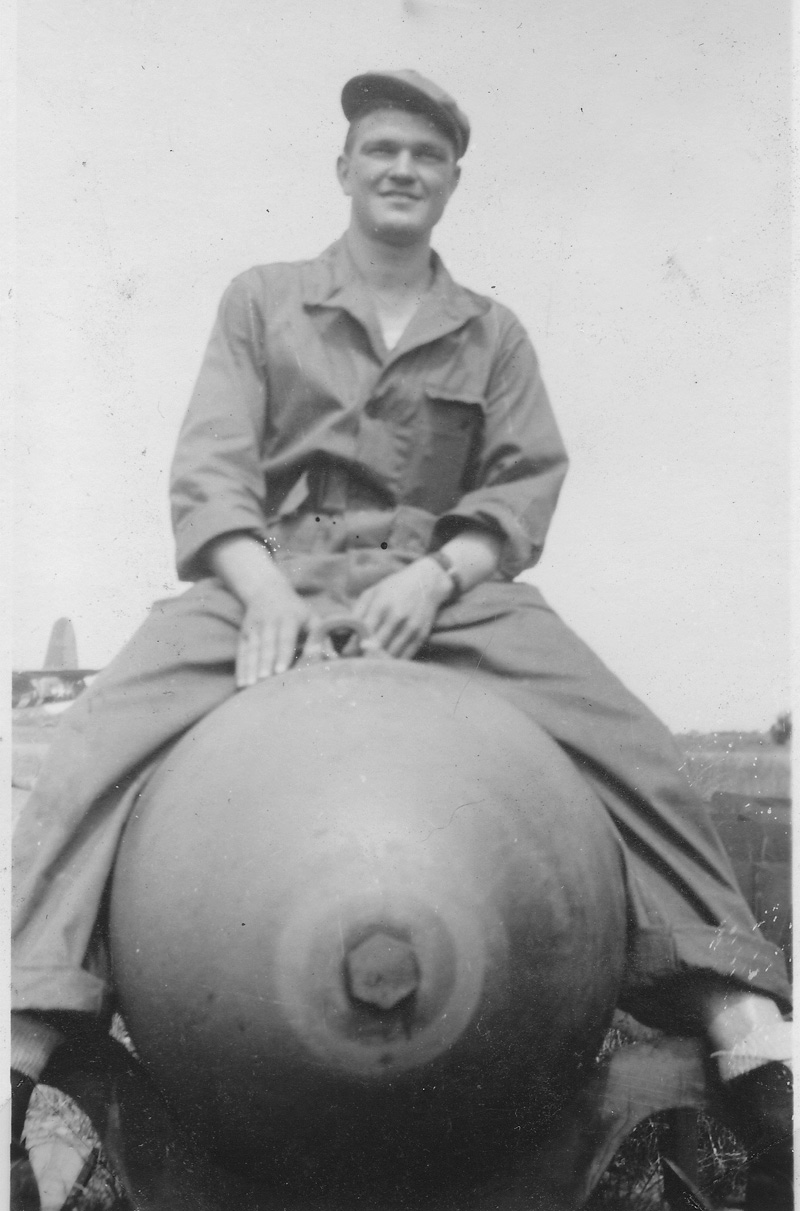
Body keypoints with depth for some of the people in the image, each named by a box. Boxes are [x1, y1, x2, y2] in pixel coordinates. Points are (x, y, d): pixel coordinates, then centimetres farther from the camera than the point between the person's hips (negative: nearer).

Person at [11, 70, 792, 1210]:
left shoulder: (494, 335, 19)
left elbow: (525, 487, 7)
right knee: (97, 747, -27)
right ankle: (22, 1049, -29)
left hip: (446, 585, 1)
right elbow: (210, 468, 4)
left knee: (629, 749, -24)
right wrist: (263, 587, -17)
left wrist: (433, 574, -15)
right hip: (268, 578, 0)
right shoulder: (261, 300, 16)